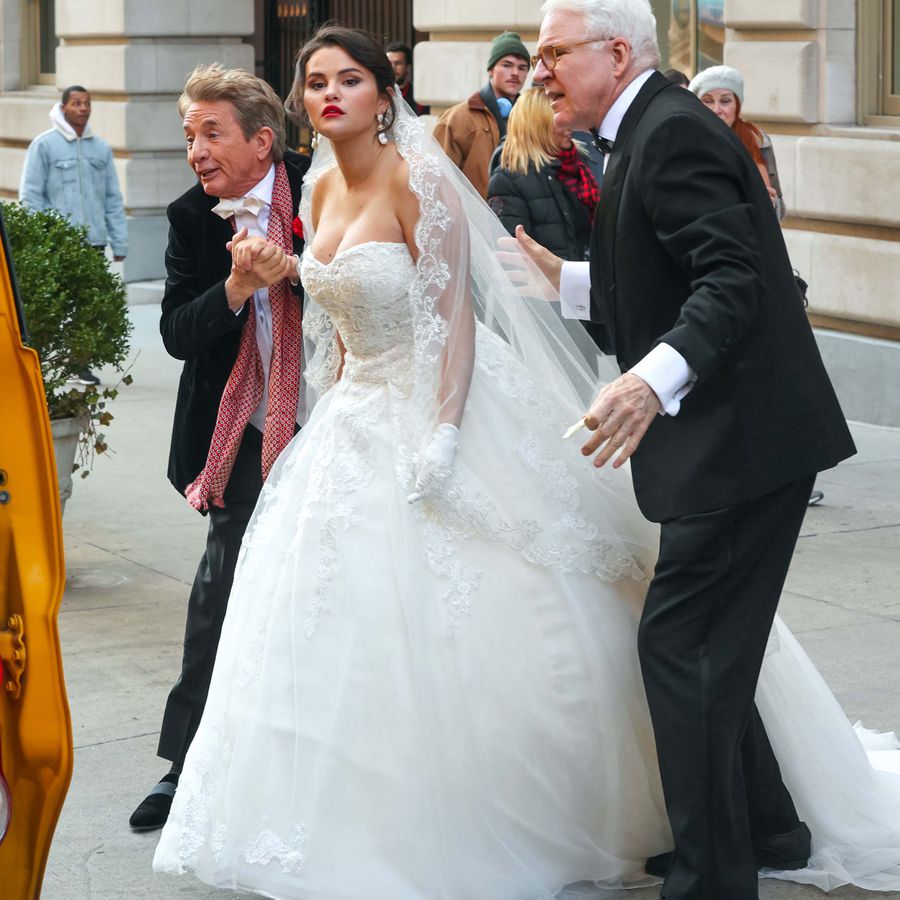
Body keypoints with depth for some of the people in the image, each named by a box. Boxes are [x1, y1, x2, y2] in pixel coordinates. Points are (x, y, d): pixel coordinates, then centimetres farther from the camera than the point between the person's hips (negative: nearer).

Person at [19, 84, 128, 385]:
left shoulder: (101, 148, 14)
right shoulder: (44, 145, 1)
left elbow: (113, 199, 15)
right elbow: (30, 195, -2)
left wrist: (119, 242, 7)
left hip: (94, 240, 4)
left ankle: (81, 364, 8)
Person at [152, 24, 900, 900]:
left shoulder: (417, 182, -15)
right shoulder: (320, 190, 8)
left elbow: (456, 316, -19)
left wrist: (441, 435, -26)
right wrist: (334, 419, 14)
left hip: (434, 408, -8)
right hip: (356, 419, 8)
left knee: (458, 630, -4)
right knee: (347, 625, 9)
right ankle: (372, 822, 23)